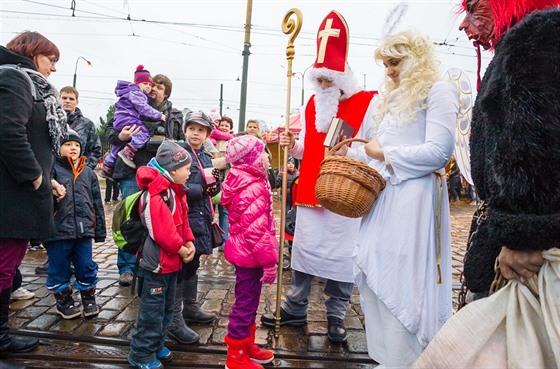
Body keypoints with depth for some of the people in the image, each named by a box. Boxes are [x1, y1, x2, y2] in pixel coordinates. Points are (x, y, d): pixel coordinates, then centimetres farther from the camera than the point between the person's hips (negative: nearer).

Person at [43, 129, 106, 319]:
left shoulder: (88, 172, 11)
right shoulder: (53, 169, -4)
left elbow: (97, 203, 12)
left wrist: (100, 230, 11)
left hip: (83, 230, 3)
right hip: (58, 231, -3)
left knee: (86, 267, 11)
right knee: (60, 269, 11)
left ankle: (88, 298, 29)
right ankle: (64, 300, 29)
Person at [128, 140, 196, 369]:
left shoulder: (176, 191, 9)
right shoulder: (157, 195, -24)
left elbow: (182, 221, 13)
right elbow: (162, 231, -29)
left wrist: (189, 242, -1)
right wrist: (180, 249, -16)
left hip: (172, 261, 10)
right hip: (158, 261, -10)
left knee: (167, 308, 20)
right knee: (152, 310, 2)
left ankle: (156, 345, 36)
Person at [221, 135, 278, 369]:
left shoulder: (246, 184, 10)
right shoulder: (254, 189, -23)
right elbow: (256, 231, -28)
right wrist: (269, 261, -22)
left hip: (245, 253, 11)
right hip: (251, 256, -11)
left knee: (248, 302, 21)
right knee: (245, 304, 3)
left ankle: (247, 346, 38)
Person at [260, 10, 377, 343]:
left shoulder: (367, 103, -5)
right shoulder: (312, 105, 12)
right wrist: (293, 146, -5)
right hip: (310, 191, 5)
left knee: (341, 255, 5)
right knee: (303, 248, 11)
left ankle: (336, 318, 23)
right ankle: (295, 309, 27)